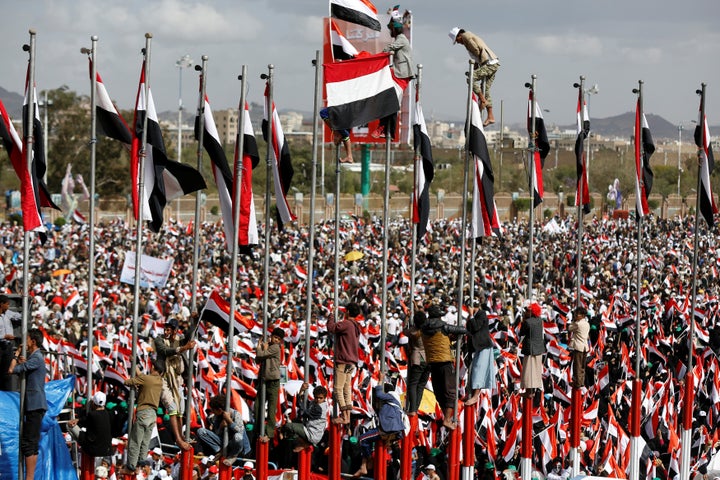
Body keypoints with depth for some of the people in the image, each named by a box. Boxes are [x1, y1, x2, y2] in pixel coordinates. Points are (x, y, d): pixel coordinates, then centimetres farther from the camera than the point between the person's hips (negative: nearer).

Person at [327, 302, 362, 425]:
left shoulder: (347, 324, -14)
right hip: (352, 362, 9)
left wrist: (331, 317, -3)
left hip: (343, 362, -9)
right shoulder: (356, 327, 15)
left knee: (339, 389, -7)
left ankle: (344, 416, -11)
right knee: (347, 389, 12)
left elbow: (331, 327, -20)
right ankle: (347, 415, 13)